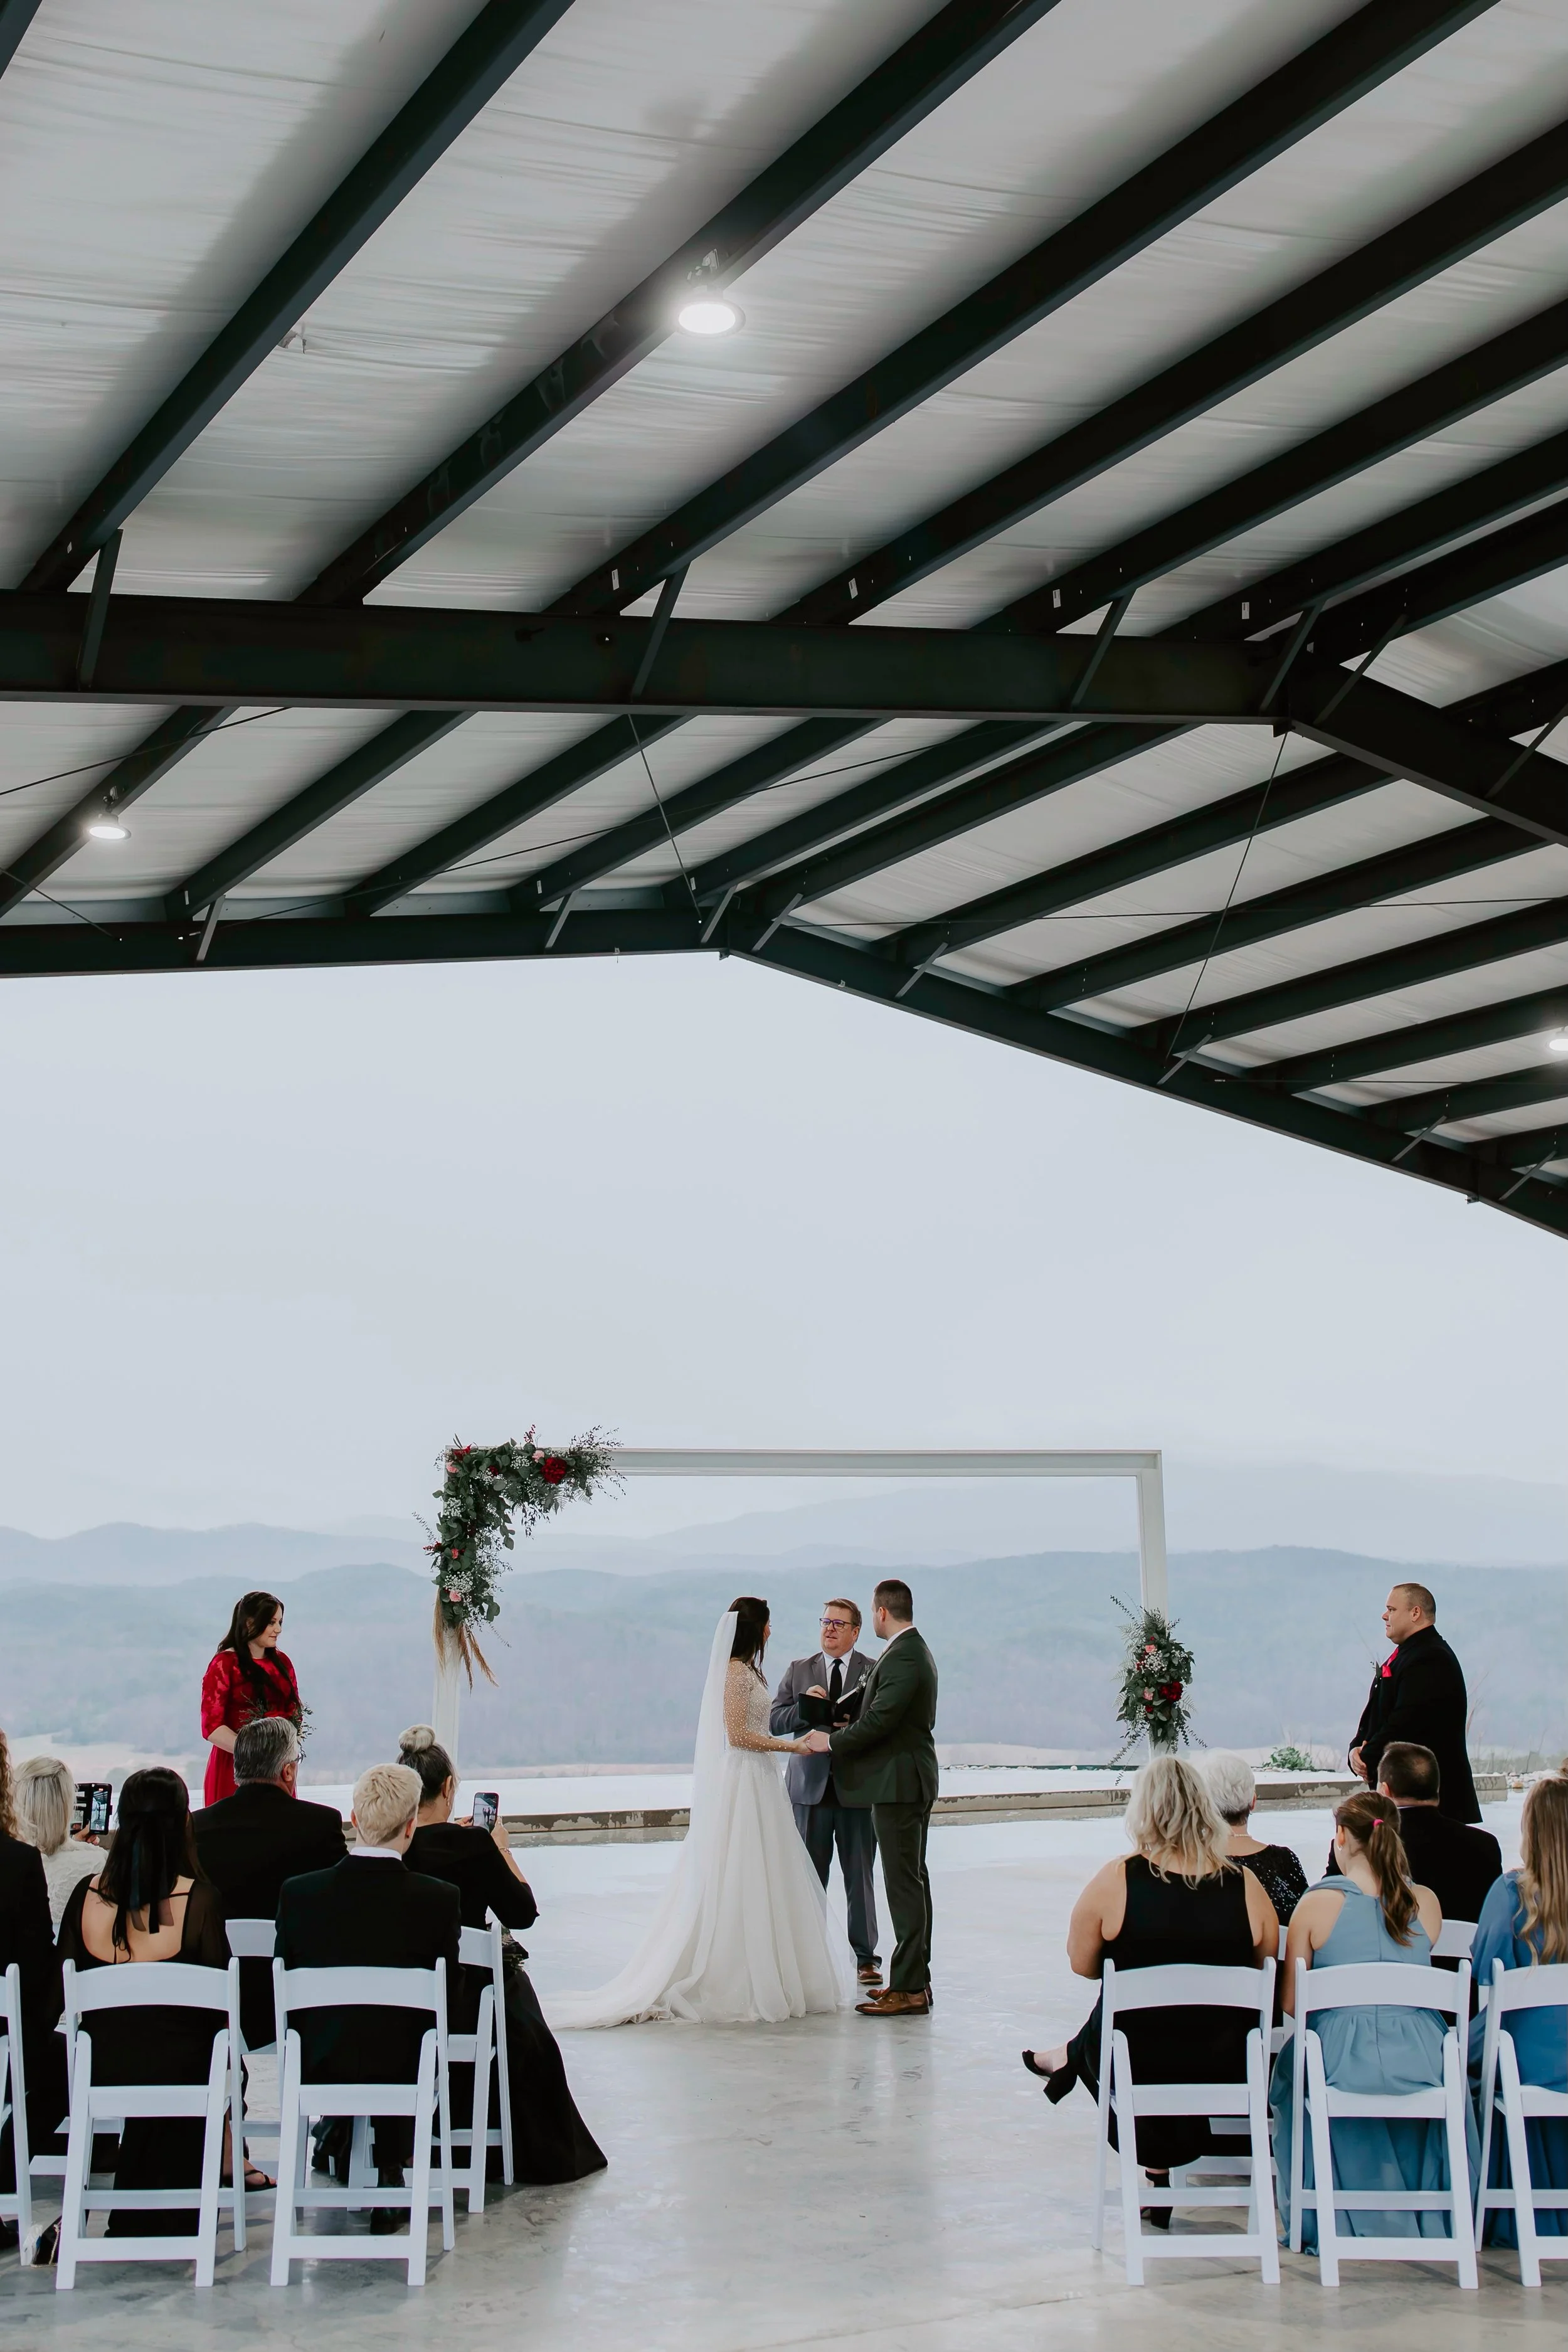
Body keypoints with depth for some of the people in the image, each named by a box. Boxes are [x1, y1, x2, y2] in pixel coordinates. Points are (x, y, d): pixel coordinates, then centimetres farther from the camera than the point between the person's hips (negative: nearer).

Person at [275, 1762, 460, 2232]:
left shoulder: (297, 1892, -13)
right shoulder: (439, 1899, -17)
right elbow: (446, 1999, -5)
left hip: (318, 2068, 1)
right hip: (404, 2070, -1)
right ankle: (389, 2177, 37)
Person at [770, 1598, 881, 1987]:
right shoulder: (798, 1671, 10)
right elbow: (774, 1720, 4)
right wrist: (805, 1706, -14)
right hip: (810, 1787, 2)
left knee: (861, 1876, 3)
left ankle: (866, 1956, 12)